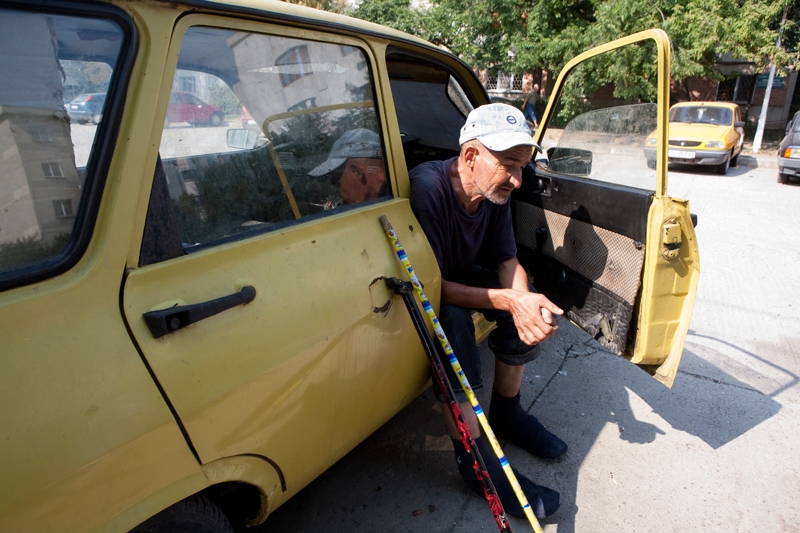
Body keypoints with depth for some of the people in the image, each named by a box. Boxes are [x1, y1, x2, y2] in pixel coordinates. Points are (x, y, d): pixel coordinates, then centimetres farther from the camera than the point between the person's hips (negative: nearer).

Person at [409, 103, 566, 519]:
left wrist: (523, 301, -28)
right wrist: (508, 300, -36)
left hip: (460, 275, 7)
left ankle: (506, 414, 11)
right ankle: (474, 459, -21)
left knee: (533, 311, -9)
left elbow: (508, 262, -6)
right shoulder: (427, 188, -33)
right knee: (452, 318, -36)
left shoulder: (494, 192, -10)